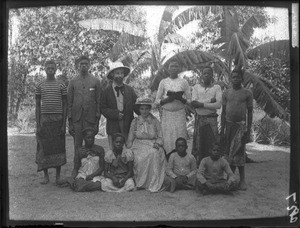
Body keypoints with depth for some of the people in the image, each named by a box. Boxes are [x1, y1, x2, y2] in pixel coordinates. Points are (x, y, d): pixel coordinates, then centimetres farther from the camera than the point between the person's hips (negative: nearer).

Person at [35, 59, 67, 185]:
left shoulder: (61, 86, 5)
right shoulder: (40, 86, 7)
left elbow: (65, 105, 5)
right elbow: (37, 105, 7)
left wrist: (64, 124, -2)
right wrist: (38, 124, -1)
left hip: (58, 120, -1)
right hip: (44, 120, 1)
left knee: (58, 147, 2)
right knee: (44, 147, 1)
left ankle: (58, 175, 12)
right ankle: (46, 175, 12)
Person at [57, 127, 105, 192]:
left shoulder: (99, 149, 4)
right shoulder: (80, 151, 6)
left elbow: (101, 167, 0)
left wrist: (92, 175, -15)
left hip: (95, 175, 2)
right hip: (82, 174, -1)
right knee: (78, 186, -37)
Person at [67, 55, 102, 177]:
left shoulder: (95, 81, 6)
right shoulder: (73, 82, 9)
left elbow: (99, 102, 4)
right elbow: (69, 102, 8)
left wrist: (97, 121, -2)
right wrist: (69, 123, 2)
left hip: (90, 118, -1)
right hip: (76, 118, 1)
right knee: (77, 145, 4)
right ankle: (76, 169, 13)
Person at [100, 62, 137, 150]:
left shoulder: (130, 90, 11)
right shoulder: (107, 91, 6)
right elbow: (103, 108, 2)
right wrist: (115, 114, -11)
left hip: (128, 127, 1)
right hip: (113, 128, -1)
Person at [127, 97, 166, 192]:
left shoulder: (155, 121, 7)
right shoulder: (135, 121, 7)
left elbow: (160, 137, 9)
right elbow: (130, 139, 11)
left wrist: (157, 143, -11)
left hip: (152, 146, 0)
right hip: (139, 145, 0)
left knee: (154, 154, -34)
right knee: (139, 159, -32)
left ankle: (153, 183, -25)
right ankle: (139, 183, -13)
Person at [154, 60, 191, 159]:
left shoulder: (184, 82, 7)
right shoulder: (163, 82, 9)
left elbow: (190, 101, 7)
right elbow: (156, 101, 8)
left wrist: (181, 99, -13)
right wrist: (168, 99, -10)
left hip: (180, 114, 0)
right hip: (166, 114, 0)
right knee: (167, 141, -3)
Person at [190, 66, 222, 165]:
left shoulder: (217, 87, 4)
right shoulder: (196, 87, 8)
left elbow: (218, 105, -9)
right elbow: (194, 103, -6)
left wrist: (201, 104, -12)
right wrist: (210, 100, -11)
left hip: (212, 119, -1)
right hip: (199, 118, 1)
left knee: (212, 144, -1)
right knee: (198, 143, 3)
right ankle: (196, 166, 10)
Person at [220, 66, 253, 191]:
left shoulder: (247, 93, 1)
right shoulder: (226, 93, 9)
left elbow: (250, 113, 1)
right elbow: (223, 113, 10)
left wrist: (248, 131, -4)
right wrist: (222, 130, 6)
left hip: (241, 125, -3)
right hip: (229, 125, 3)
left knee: (238, 152, -7)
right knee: (229, 152, 6)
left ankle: (242, 179, 2)